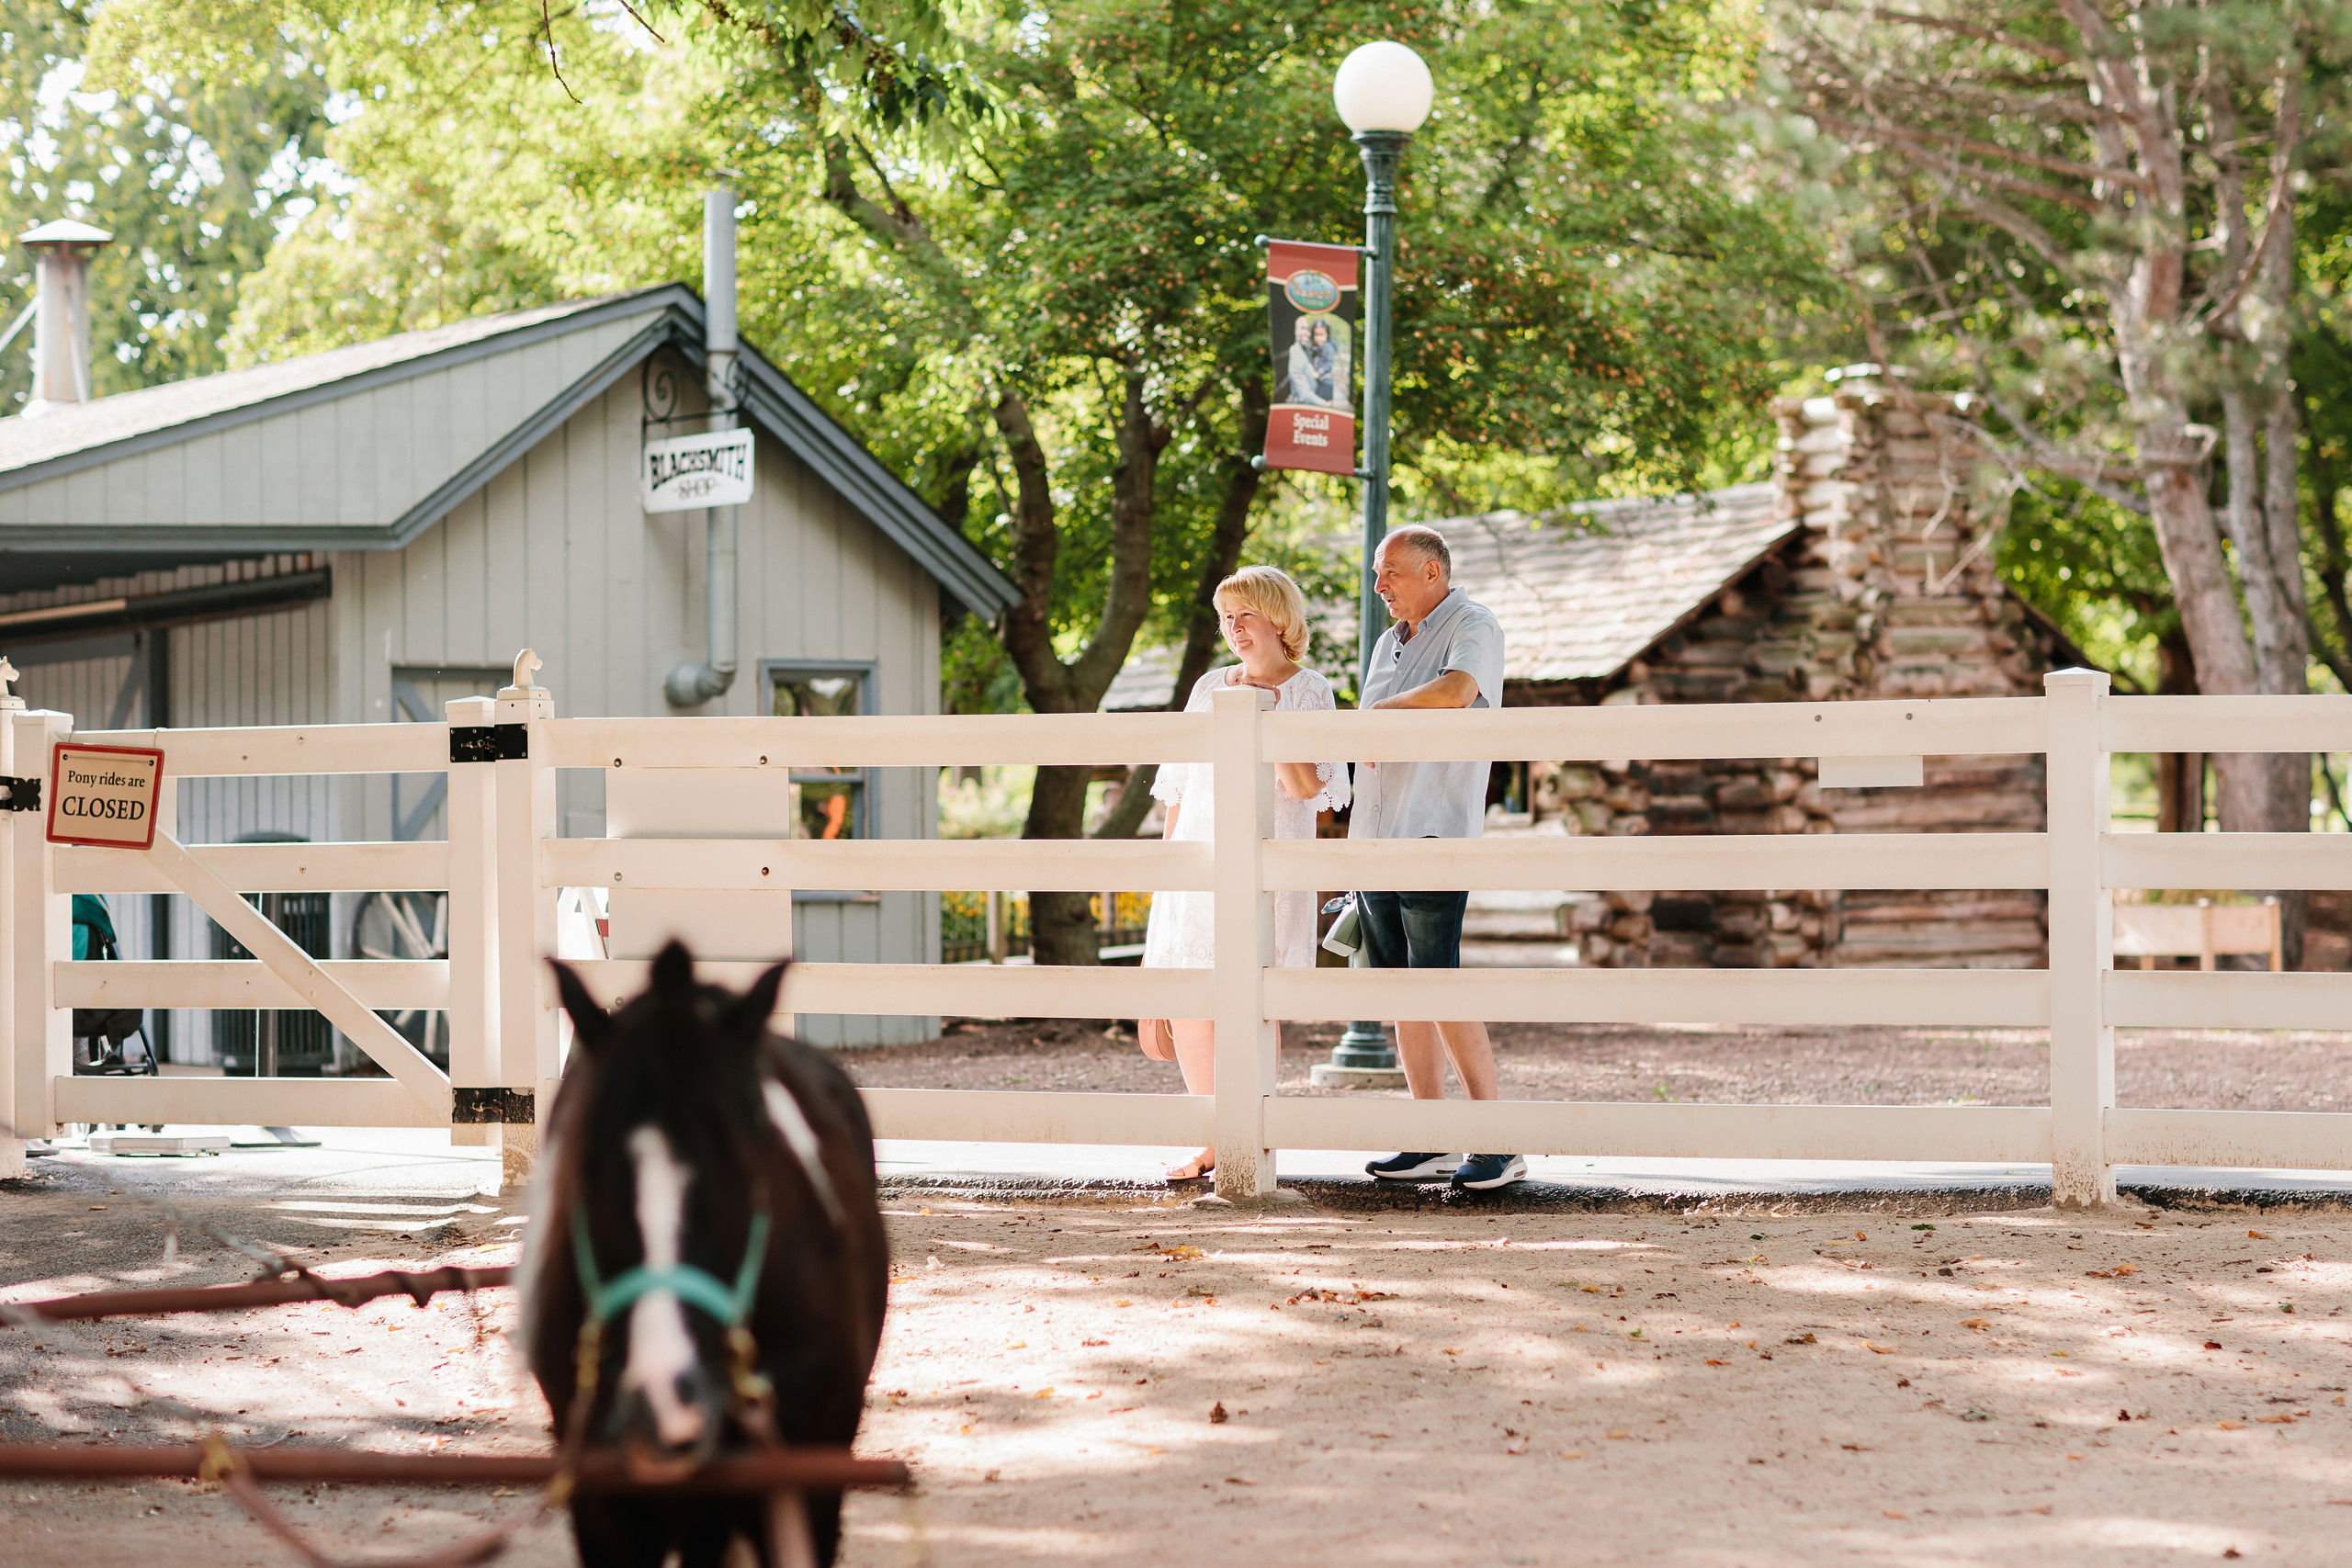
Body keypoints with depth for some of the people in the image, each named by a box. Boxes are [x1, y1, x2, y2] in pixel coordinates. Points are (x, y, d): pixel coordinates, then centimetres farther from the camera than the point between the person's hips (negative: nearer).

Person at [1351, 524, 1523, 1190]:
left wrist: (1382, 709, -11)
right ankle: (1433, 1139, 8)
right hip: (1374, 837, 8)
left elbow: (1455, 692, -23)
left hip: (1434, 836, -8)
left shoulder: (1474, 627, -3)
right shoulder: (1389, 644, 21)